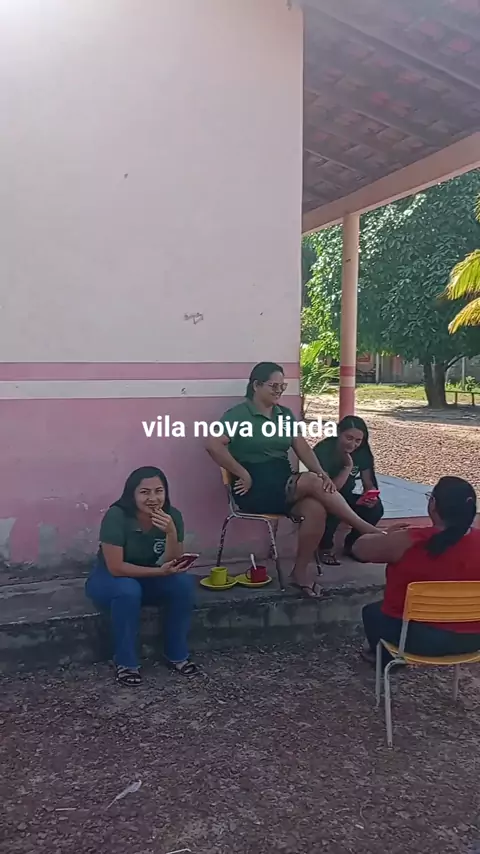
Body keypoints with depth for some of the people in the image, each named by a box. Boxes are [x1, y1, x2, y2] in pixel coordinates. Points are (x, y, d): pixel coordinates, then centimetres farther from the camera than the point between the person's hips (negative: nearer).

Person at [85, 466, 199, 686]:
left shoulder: (172, 516, -15)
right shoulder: (116, 516, -28)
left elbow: (172, 564, -17)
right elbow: (116, 567, -29)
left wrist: (171, 532, -34)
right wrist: (158, 571, -35)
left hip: (148, 580, 4)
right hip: (109, 580, -4)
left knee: (183, 582, -23)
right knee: (128, 590, -36)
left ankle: (177, 655, -7)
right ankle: (125, 662, -17)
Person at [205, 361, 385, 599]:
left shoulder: (285, 414, 16)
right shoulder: (238, 414, -4)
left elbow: (302, 447, 5)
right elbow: (213, 445, -17)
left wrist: (321, 473, -14)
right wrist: (243, 474, -18)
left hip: (285, 483, 6)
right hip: (256, 487, -6)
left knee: (315, 509, -26)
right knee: (313, 482, -26)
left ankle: (300, 572, -10)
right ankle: (366, 530, -13)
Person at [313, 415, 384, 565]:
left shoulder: (362, 452, -8)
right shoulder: (323, 450, -25)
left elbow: (368, 483, -2)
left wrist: (370, 496, -25)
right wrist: (348, 467, -32)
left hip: (344, 498, 5)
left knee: (375, 508, -20)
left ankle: (352, 544, 5)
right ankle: (325, 547, -9)